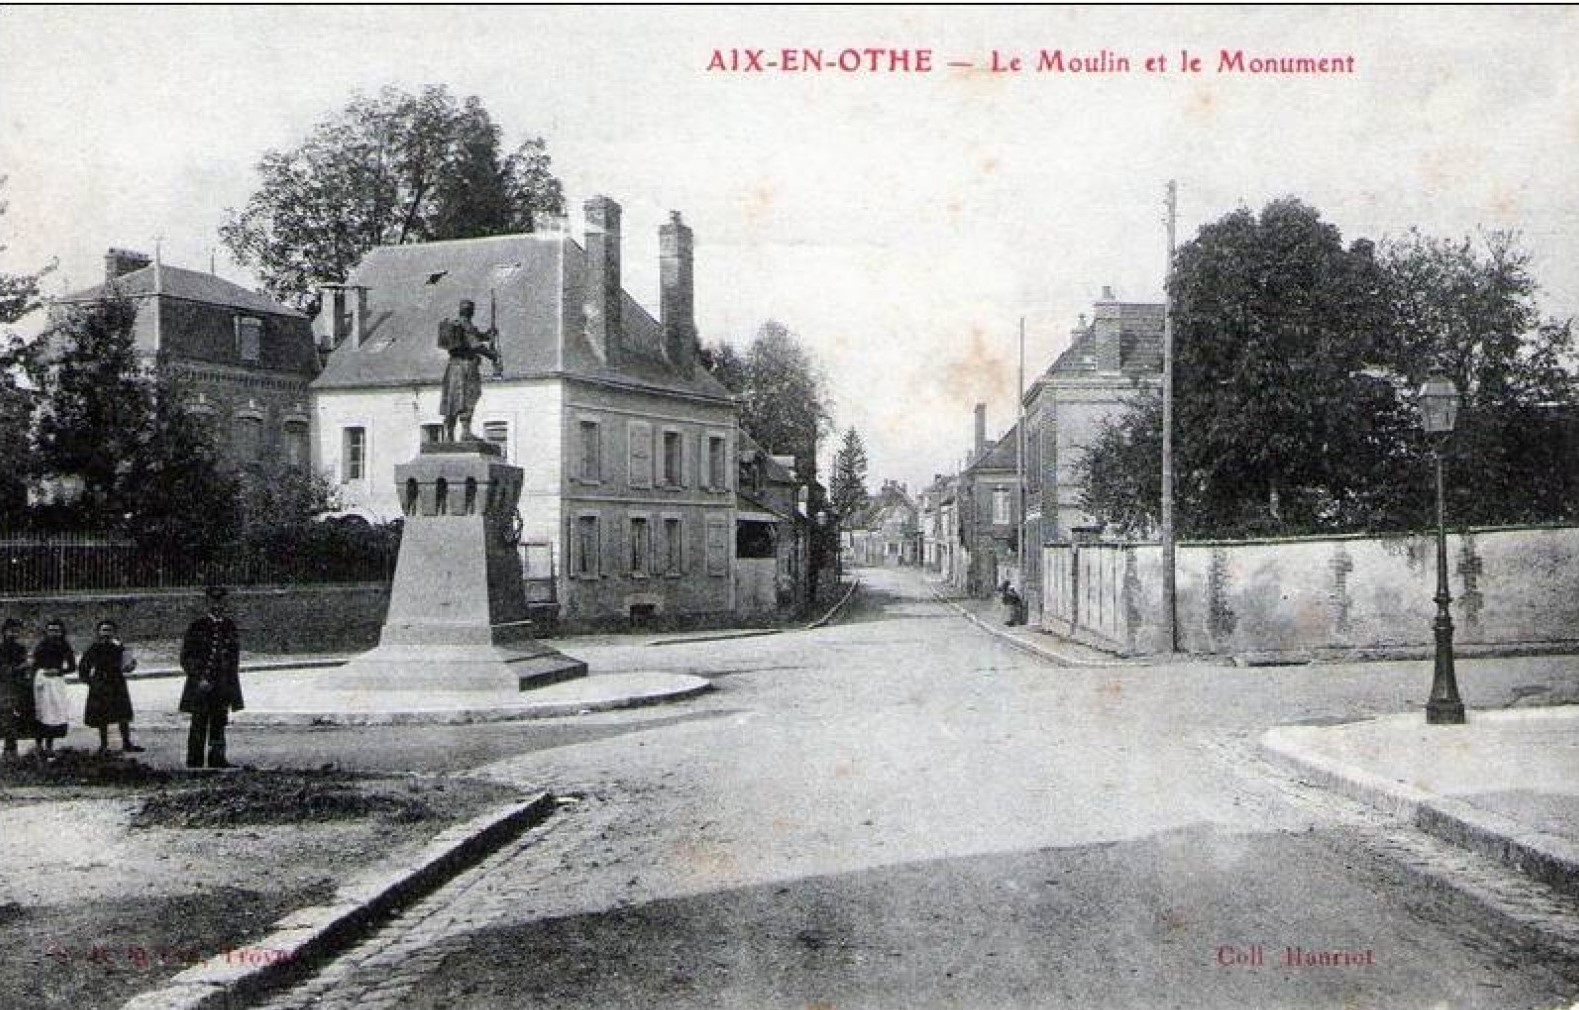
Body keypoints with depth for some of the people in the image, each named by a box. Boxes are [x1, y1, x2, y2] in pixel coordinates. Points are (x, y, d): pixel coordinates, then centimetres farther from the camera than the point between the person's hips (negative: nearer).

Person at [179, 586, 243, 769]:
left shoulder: (230, 627, 9)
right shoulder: (196, 627, -3)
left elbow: (235, 656, 17)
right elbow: (186, 658, -3)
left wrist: (231, 682, 11)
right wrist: (198, 679, -13)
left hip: (223, 685, 3)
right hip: (201, 684, -3)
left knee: (219, 723, 5)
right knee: (199, 725, 0)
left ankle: (217, 759, 11)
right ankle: (194, 762, 6)